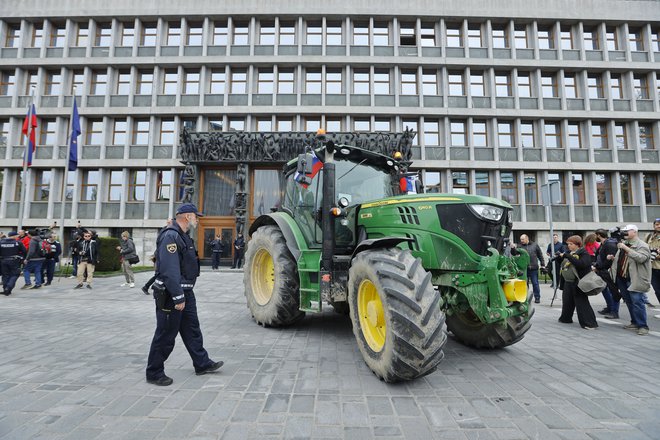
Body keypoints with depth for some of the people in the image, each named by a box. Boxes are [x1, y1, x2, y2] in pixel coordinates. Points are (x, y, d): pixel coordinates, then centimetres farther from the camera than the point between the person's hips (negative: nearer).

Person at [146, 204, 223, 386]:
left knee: (192, 329, 17)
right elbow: (170, 271, -26)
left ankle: (202, 364, 28)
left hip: (185, 292, 10)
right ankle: (154, 373, 18)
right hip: (171, 295, -10)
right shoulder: (170, 236, -19)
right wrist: (178, 297, -26)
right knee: (166, 335, 2)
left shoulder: (183, 236, 13)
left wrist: (185, 294, 19)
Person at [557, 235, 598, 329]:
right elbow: (563, 264, 21)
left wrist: (567, 256, -28)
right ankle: (565, 318, 30)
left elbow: (581, 264, -28)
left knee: (582, 302, -7)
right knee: (567, 301, 16)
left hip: (578, 282, -8)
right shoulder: (569, 253, 13)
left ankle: (589, 323, -1)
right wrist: (560, 257, 2)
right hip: (568, 282, 8)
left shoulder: (584, 253, -10)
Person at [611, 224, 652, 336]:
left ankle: (643, 326, 1)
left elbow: (641, 258, -25)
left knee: (637, 302, -8)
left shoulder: (642, 245, -7)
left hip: (634, 279, -7)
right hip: (621, 278, 7)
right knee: (629, 301, 14)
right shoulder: (623, 243, 14)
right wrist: (613, 258, 9)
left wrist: (626, 248, -25)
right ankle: (635, 322, 26)